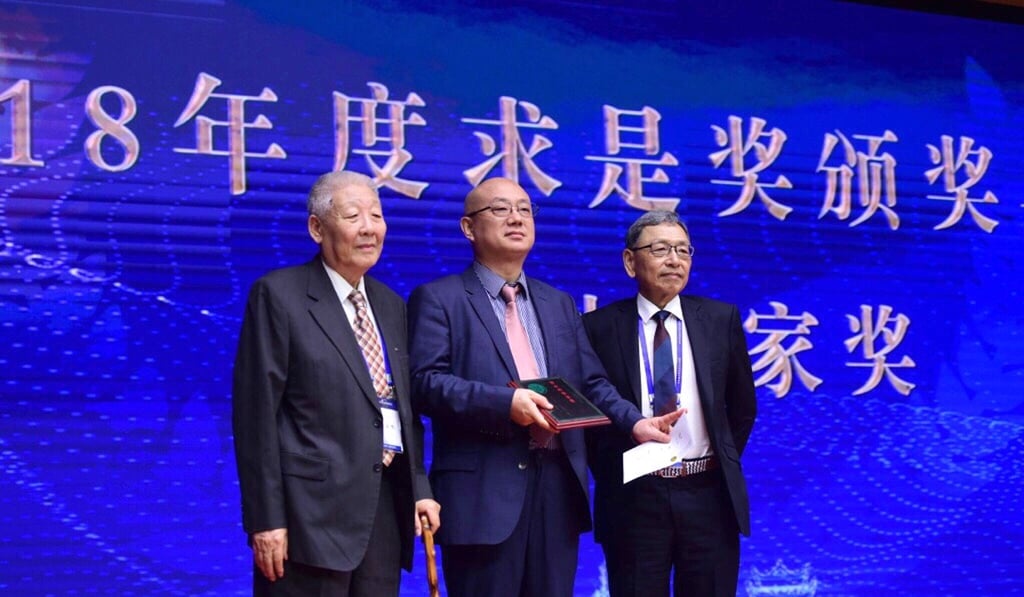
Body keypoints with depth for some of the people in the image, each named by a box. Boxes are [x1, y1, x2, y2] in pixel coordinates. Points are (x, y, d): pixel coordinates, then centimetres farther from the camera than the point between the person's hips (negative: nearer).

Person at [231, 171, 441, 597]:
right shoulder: (279, 295, -5)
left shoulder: (390, 304, 15)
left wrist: (419, 488, 8)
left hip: (388, 502, 6)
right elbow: (257, 414, -9)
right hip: (314, 506, -6)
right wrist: (266, 518, -14)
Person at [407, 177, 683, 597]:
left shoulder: (560, 304, 21)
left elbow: (591, 383, 16)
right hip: (482, 488, -5)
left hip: (558, 483, 6)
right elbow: (425, 382, -11)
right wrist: (504, 403, -23)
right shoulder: (439, 298, 1)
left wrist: (634, 422, -3)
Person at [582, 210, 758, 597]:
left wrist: (723, 464, 11)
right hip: (634, 496, -2)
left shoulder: (721, 319, 5)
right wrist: (609, 475, 3)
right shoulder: (600, 326, -1)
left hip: (708, 493, 2)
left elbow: (743, 406, 14)